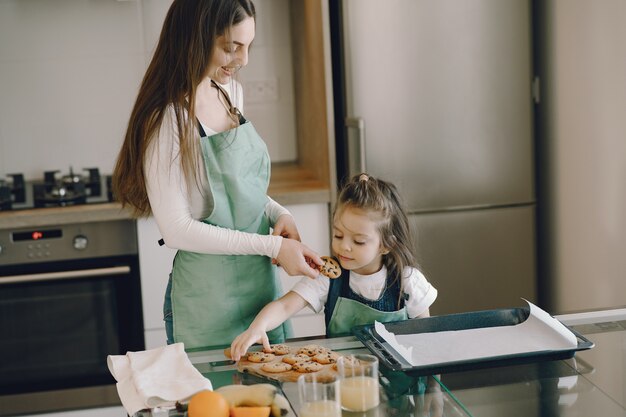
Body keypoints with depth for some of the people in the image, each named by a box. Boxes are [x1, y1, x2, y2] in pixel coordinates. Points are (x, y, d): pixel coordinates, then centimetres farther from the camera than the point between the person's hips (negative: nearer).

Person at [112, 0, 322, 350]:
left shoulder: (230, 91, 4)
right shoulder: (168, 120, -20)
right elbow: (177, 229, -21)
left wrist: (278, 214, -3)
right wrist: (273, 245, -20)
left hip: (262, 282, 8)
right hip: (210, 299, -7)